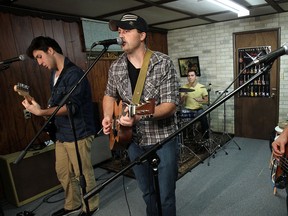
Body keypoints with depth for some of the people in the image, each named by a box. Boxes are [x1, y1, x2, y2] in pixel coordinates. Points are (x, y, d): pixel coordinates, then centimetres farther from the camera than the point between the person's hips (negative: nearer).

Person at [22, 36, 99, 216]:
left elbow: (72, 107, -24)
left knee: (83, 173, 8)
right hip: (62, 133, 9)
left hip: (77, 134, -9)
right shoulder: (54, 74, 12)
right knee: (63, 173, 19)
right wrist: (37, 106, 6)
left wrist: (41, 112, -26)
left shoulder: (74, 73, -17)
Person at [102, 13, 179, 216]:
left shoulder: (163, 63, -15)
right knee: (147, 192, 22)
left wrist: (141, 115, -34)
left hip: (163, 139, -4)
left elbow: (171, 105, -19)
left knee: (166, 195, 10)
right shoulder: (116, 67, 0)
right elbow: (110, 95, 15)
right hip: (134, 140, 4)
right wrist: (108, 117, -4)